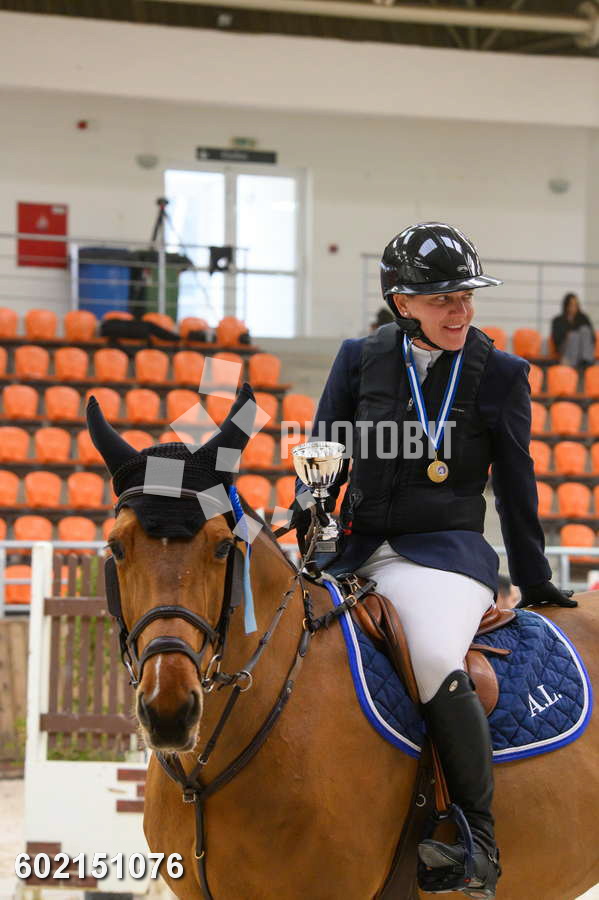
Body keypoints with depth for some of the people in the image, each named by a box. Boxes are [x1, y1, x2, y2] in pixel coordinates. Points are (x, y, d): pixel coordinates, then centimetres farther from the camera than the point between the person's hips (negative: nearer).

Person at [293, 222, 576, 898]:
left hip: (446, 551, -4)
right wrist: (310, 555, 6)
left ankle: (477, 842, -23)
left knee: (434, 662, -33)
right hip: (359, 549, 4)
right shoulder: (361, 360, 8)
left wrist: (535, 584, 10)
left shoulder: (499, 374, 3)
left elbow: (516, 487, 7)